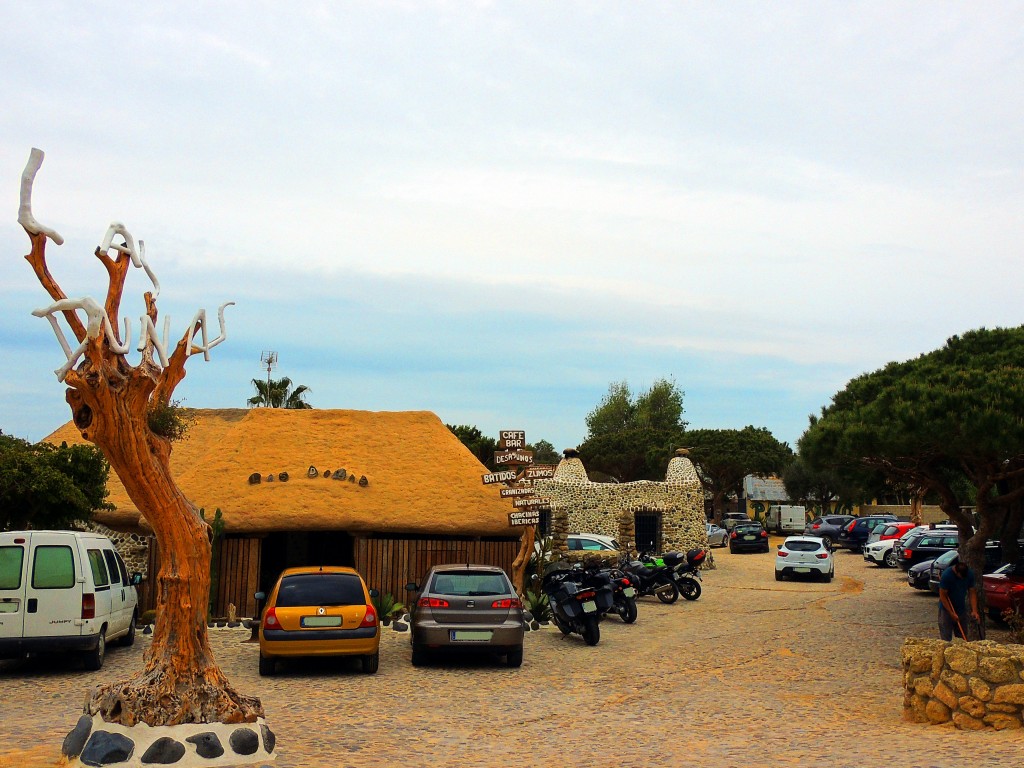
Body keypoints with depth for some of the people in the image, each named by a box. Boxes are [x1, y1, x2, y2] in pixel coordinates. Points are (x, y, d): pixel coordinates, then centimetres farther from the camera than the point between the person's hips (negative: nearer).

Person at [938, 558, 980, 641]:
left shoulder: (970, 574, -9)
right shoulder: (946, 575, -23)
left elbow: (972, 592, -2)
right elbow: (943, 596, -18)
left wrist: (974, 611, -12)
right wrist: (951, 613, -20)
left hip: (961, 609, 5)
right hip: (946, 609, -5)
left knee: (963, 638, 7)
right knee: (946, 638, -6)